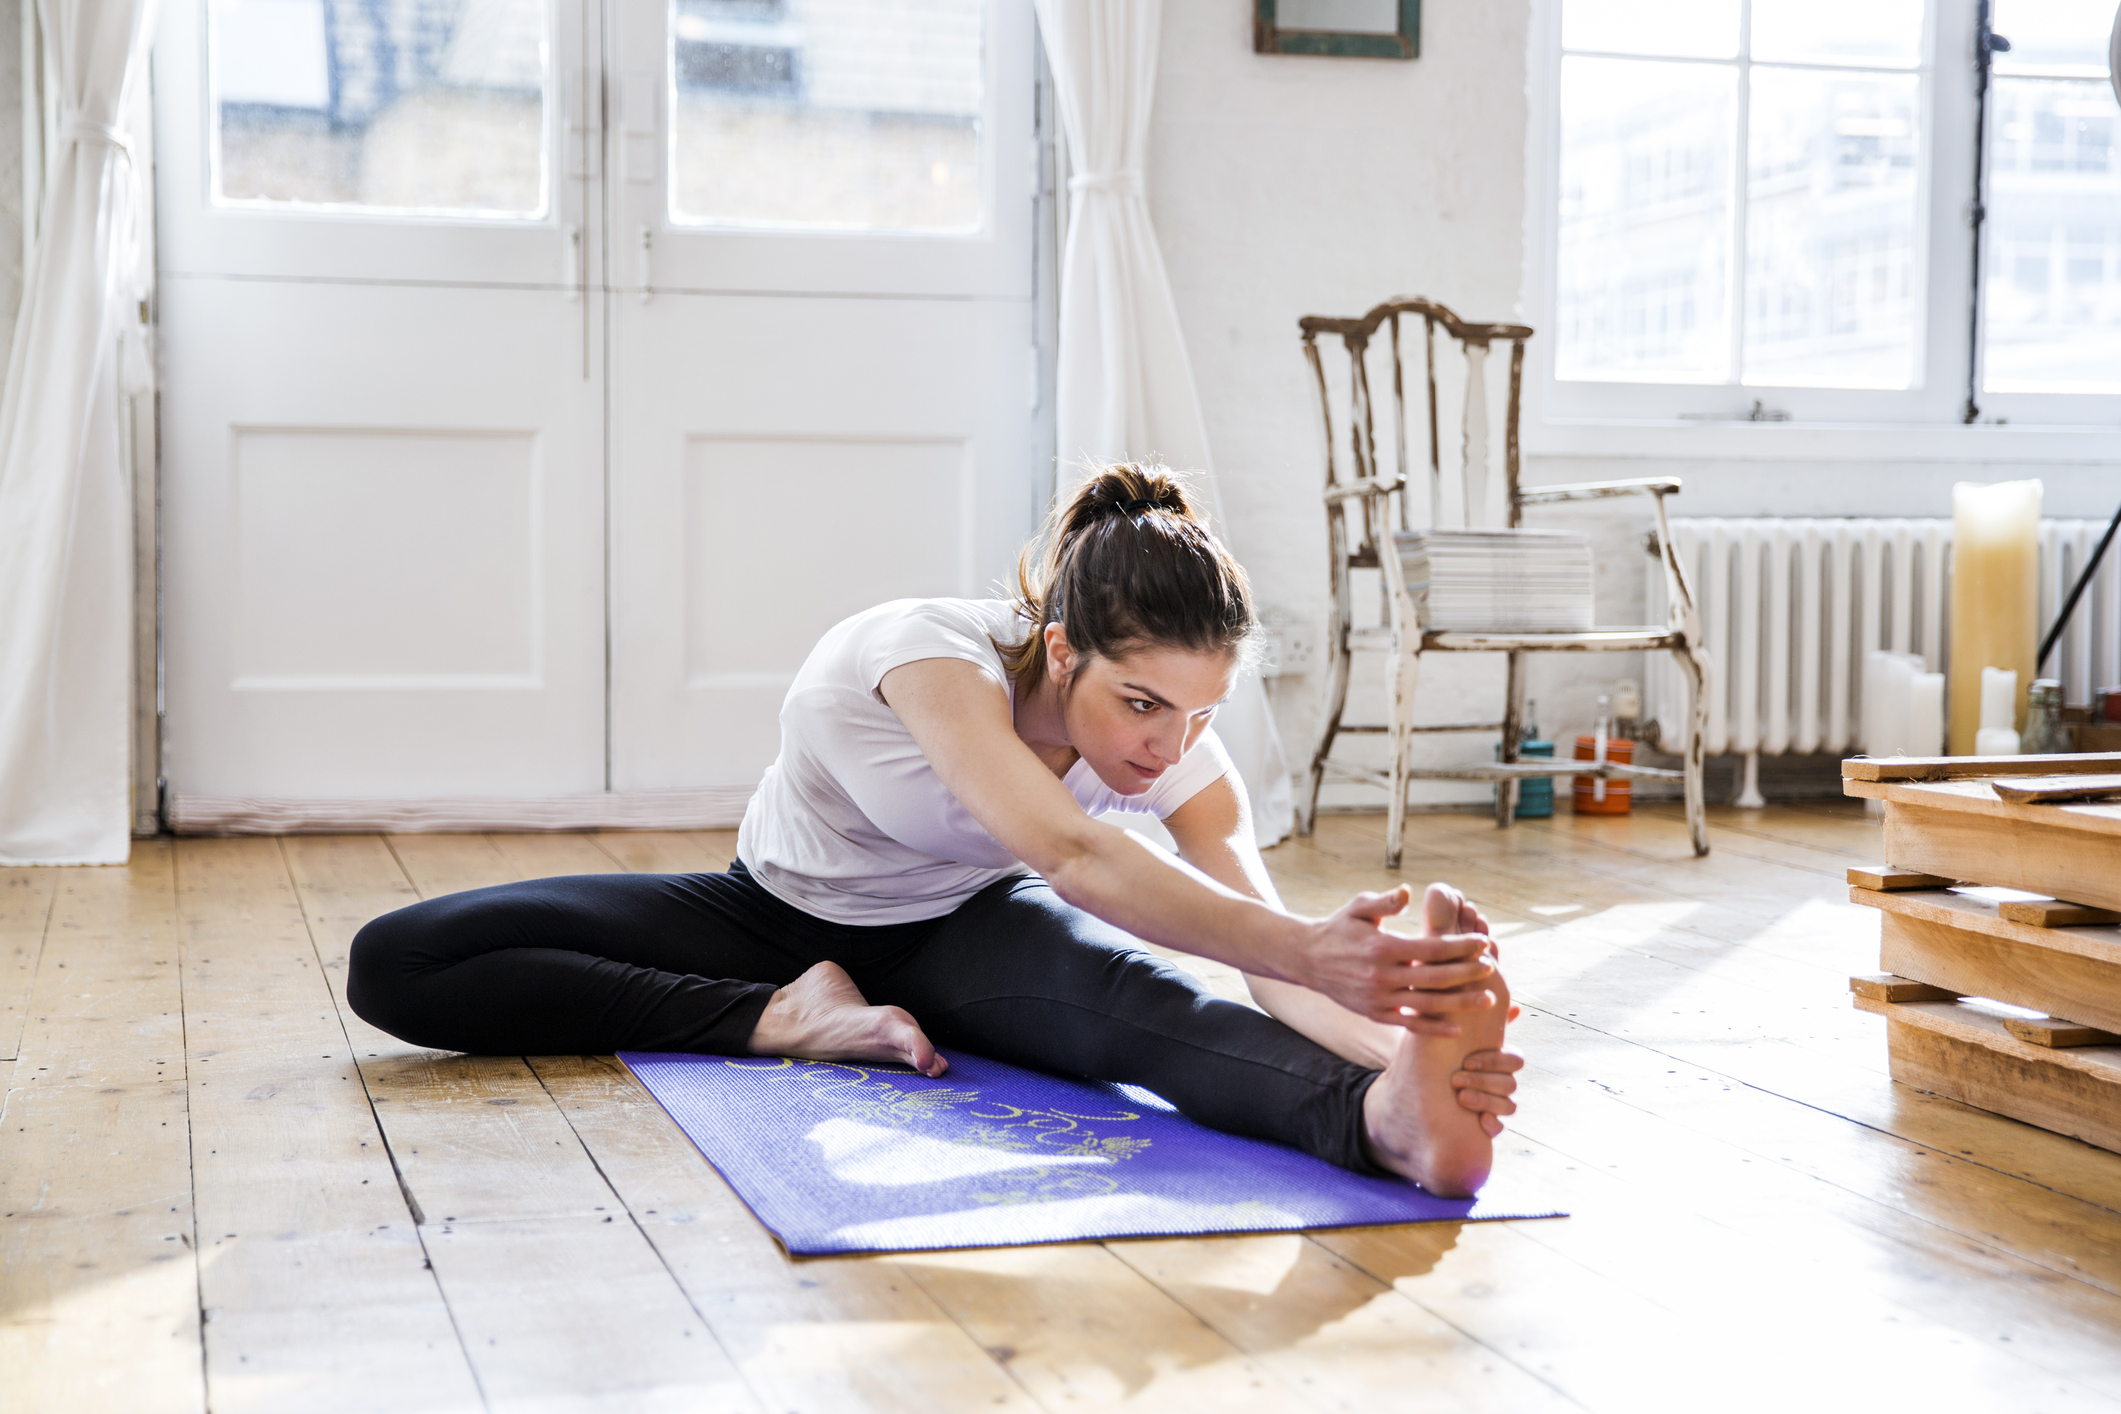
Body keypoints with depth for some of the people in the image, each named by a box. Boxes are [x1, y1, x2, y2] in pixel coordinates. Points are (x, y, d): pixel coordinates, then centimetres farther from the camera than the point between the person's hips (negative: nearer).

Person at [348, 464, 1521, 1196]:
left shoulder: (1182, 753, -22)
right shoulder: (932, 654, -38)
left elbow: (1259, 932, -33)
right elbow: (1068, 854, -53)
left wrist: (1397, 1036, -55)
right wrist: (1305, 948, -67)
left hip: (959, 931, 1)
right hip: (782, 913, -1)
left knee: (1130, 992, -39)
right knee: (395, 965, -20)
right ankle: (786, 1017, -25)